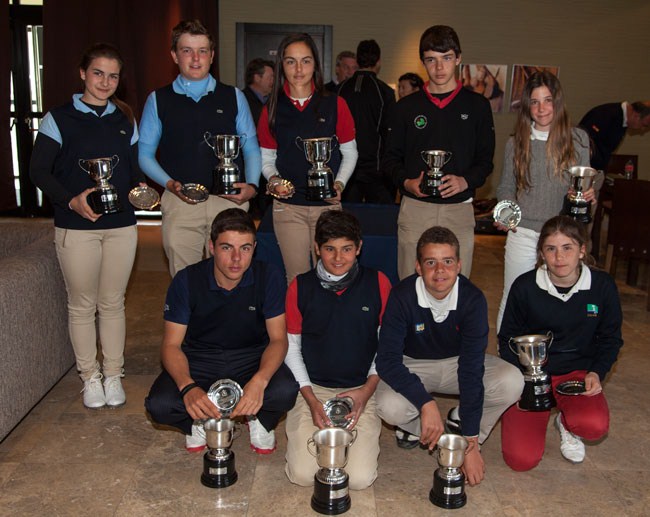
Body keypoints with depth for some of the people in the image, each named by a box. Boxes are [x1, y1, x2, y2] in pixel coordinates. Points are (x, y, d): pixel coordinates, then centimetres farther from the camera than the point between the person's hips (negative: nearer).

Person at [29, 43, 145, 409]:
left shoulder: (126, 121, 11)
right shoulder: (60, 118, 0)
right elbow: (39, 170, -4)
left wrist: (140, 187, -8)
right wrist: (71, 200, -18)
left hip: (121, 226, 3)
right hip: (76, 227, -2)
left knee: (113, 302, 9)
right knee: (82, 304, 6)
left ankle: (113, 375, 22)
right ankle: (90, 376, 22)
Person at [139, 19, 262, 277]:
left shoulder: (234, 97, 10)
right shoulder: (158, 100, 8)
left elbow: (251, 148, 10)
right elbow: (145, 153, 9)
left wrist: (252, 185, -7)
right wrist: (170, 184, -8)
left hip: (229, 200, 1)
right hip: (179, 202, 0)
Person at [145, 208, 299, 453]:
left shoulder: (268, 277, -15)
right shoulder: (187, 281, -15)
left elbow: (278, 338, -14)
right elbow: (172, 344, -13)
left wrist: (259, 381, -35)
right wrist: (187, 387, -35)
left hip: (252, 357, 0)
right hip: (199, 359, 1)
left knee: (286, 392, -31)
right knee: (159, 405, -27)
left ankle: (259, 418, 4)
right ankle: (200, 421, 7)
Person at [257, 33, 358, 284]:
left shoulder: (335, 105, 2)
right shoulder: (272, 110, 5)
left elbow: (350, 154, 8)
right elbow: (266, 158, 11)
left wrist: (339, 184, -8)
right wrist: (273, 179, -9)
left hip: (327, 205, 0)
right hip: (287, 207, 1)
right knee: (296, 278, 6)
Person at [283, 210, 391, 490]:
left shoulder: (378, 283, -3)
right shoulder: (300, 287, -2)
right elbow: (291, 347, 4)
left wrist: (368, 388, -7)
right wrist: (311, 399, -7)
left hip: (360, 390, 0)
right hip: (312, 388, 1)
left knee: (360, 478, -15)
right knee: (303, 474, -14)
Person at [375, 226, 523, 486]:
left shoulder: (473, 298, -24)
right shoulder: (402, 296, -26)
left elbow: (472, 369, -28)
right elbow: (387, 359, -27)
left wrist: (470, 441, -30)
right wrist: (426, 403, -41)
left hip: (457, 361, 2)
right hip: (412, 365, -1)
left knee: (511, 382, -25)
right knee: (389, 406, -33)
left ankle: (460, 422, 3)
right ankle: (414, 426, 5)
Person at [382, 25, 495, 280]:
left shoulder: (477, 105, 6)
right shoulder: (406, 106, 7)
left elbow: (485, 159, 8)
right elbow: (391, 157, 10)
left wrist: (466, 181, -13)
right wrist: (406, 182, -10)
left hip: (459, 210, 0)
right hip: (414, 209, 0)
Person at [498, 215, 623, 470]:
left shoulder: (602, 286, -7)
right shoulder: (525, 287, -10)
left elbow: (610, 339, 8)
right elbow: (508, 339, 3)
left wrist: (597, 373, -10)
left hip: (578, 370, 1)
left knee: (594, 425, -33)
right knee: (521, 459, -16)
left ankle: (567, 422, 8)